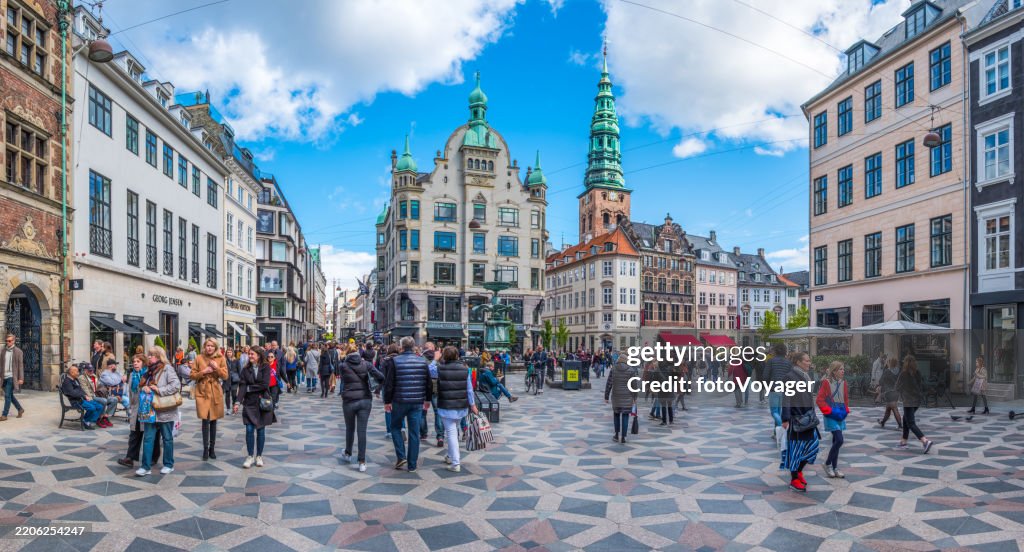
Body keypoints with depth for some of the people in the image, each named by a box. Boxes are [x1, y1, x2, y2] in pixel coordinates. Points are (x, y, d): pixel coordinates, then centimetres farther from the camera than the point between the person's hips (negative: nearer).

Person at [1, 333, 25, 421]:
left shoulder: (18, 351, -4)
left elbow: (21, 365, -5)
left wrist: (21, 378, -8)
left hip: (12, 377, -5)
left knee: (7, 395, -7)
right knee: (10, 395, 12)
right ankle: (20, 409, 27)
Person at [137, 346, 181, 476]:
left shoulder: (167, 368, -10)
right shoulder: (149, 370, 12)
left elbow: (176, 385, -21)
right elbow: (140, 387, 17)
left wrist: (159, 390, -22)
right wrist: (143, 388, -6)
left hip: (165, 411, -6)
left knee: (167, 438, 7)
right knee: (148, 438, 4)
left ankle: (169, 465, 18)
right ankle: (146, 466, 9)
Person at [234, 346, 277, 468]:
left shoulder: (265, 368, -5)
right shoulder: (245, 369, 2)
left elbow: (265, 385, -15)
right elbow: (242, 386, -6)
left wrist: (249, 388, -7)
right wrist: (238, 402, -16)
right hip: (249, 403, 2)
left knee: (261, 430, 6)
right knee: (249, 430, -3)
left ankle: (259, 456, 18)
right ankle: (250, 456, 10)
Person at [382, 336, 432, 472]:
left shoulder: (396, 361, -6)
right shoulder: (422, 361, 3)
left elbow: (389, 383, -6)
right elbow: (429, 383, 8)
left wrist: (387, 401, 3)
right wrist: (428, 399, 19)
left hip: (400, 401, -2)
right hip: (417, 402, 2)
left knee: (395, 427, 18)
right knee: (414, 432, 7)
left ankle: (401, 457, 6)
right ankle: (412, 465, 12)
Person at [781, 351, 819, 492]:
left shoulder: (806, 376, 12)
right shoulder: (791, 377, -13)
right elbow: (786, 399, -17)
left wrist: (813, 416, 18)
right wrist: (785, 418, -20)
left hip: (807, 418, 8)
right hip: (796, 418, -8)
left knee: (812, 445, 10)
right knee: (796, 447, -1)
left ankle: (799, 471, 29)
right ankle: (794, 480, 10)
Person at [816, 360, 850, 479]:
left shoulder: (843, 382, 7)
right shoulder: (826, 382, -13)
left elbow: (846, 398, 18)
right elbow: (820, 399, -13)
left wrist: (845, 410, 6)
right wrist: (829, 411, -15)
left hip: (840, 415, 7)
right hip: (831, 416, -7)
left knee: (836, 440, 10)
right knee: (839, 440, -13)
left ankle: (835, 468, 17)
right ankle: (828, 464, 2)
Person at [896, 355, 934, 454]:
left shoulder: (903, 374, -13)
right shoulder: (918, 373, 3)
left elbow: (897, 388, -4)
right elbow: (922, 386, 10)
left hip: (909, 401, -7)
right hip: (918, 400, 7)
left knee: (911, 423, -6)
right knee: (906, 419, 21)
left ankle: (925, 441, -24)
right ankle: (904, 441, 26)